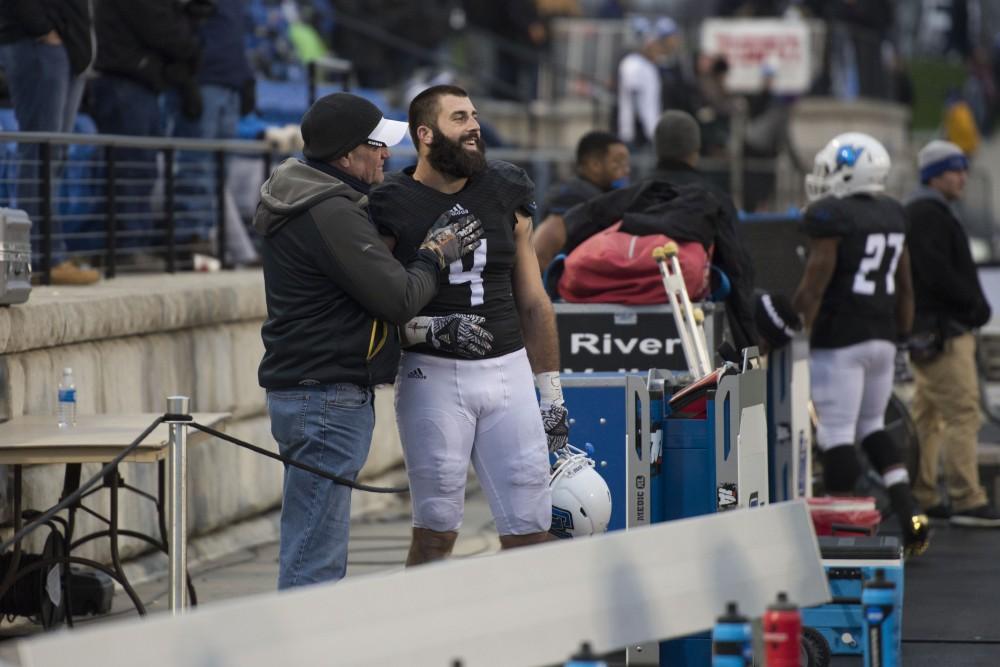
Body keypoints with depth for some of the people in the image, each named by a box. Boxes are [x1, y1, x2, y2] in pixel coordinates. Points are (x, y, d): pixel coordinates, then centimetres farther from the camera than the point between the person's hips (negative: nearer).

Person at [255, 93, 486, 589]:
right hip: (327, 397, -11)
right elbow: (399, 298, -17)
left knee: (314, 554, 16)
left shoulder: (301, 199, 15)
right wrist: (436, 256, 1)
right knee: (315, 564, -10)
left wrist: (428, 246, 7)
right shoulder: (330, 214, -18)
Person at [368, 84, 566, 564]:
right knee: (436, 531, -1)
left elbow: (533, 302, 15)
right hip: (433, 375, -4)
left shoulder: (505, 193, 10)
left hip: (508, 369, 4)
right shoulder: (393, 205, -3)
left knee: (530, 528, 1)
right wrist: (423, 327, -18)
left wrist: (551, 391, 13)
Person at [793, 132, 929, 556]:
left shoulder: (829, 216, -13)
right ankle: (909, 512, 6)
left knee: (837, 434, -3)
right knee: (871, 425, 19)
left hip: (839, 337, -7)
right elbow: (904, 286, 16)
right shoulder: (893, 215, 10)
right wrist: (903, 331, 25)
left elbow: (814, 285, -16)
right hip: (882, 336, 7)